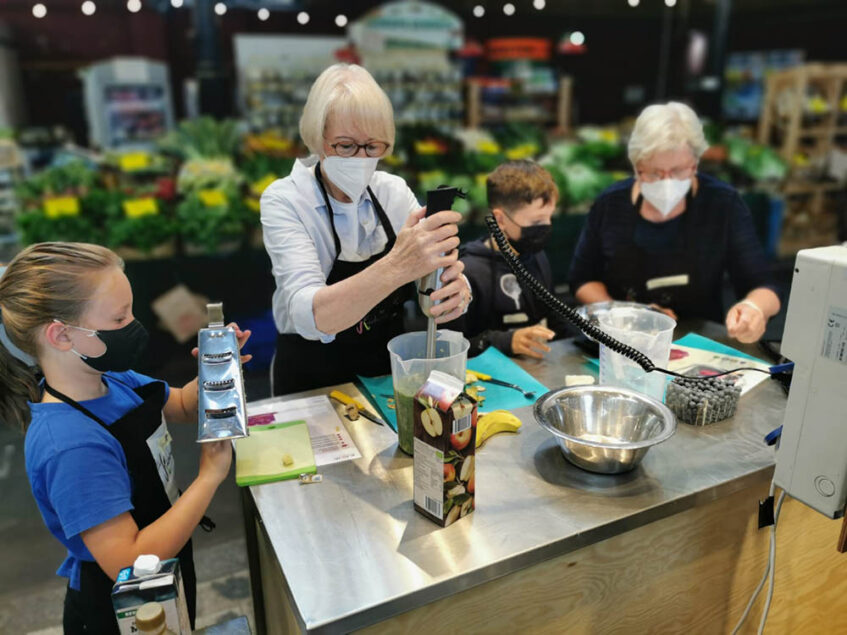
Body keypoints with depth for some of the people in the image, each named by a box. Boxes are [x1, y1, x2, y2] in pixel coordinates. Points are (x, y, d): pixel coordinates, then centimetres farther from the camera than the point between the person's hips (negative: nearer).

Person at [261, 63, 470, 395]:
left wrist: (456, 291, -31)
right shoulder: (283, 200, -13)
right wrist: (396, 267, -42)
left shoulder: (394, 191, -1)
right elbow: (309, 316, -27)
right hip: (313, 384, -4)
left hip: (389, 369, 5)